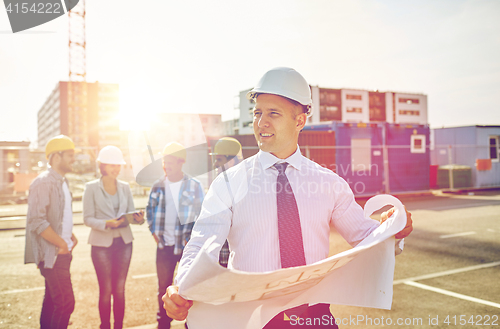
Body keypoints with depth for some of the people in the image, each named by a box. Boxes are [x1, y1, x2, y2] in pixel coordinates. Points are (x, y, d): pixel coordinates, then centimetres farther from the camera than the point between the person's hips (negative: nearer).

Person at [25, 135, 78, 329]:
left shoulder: (62, 182, 13)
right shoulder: (43, 182, -16)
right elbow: (37, 221, -23)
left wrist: (71, 237, 8)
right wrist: (62, 244, -17)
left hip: (62, 252, 9)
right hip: (51, 253, -9)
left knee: (53, 299, 17)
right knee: (66, 302, -8)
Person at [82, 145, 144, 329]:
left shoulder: (125, 187, 8)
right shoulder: (91, 187, -2)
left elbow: (131, 213, 8)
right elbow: (88, 218, -6)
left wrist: (138, 218, -14)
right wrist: (106, 223, -23)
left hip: (124, 242, 3)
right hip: (102, 244, -3)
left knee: (120, 289, 8)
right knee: (106, 290, 1)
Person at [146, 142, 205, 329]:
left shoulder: (194, 186, -4)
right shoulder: (158, 186, 5)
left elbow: (203, 213, 0)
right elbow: (150, 210, 18)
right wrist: (153, 231, 7)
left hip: (188, 245, -3)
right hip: (164, 246, 3)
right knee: (163, 288, 12)